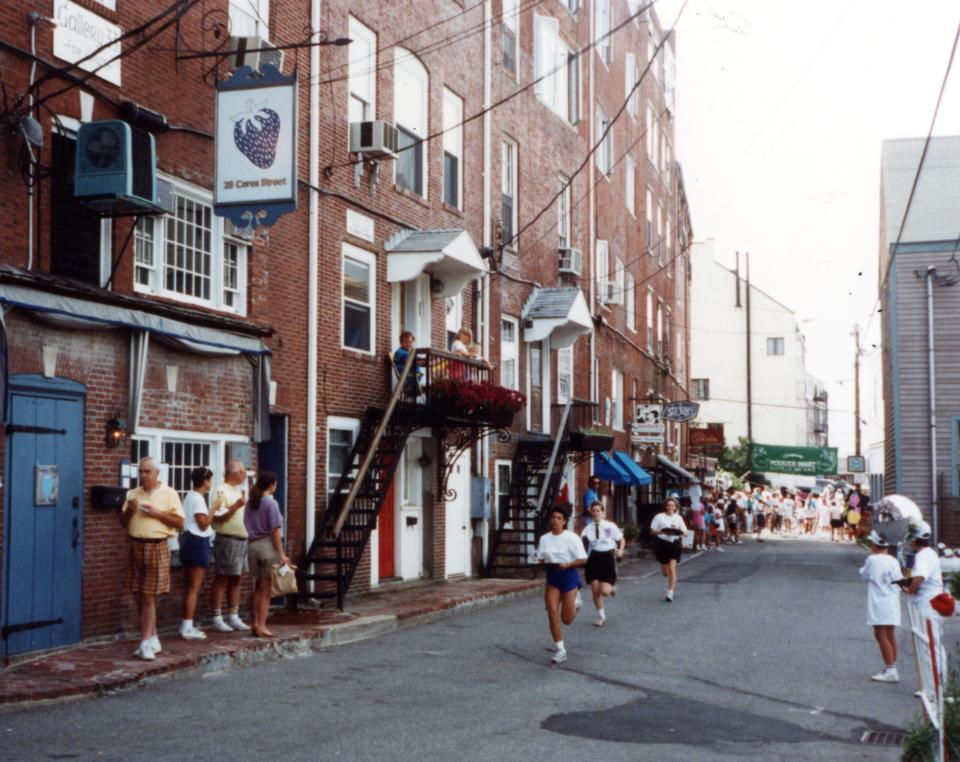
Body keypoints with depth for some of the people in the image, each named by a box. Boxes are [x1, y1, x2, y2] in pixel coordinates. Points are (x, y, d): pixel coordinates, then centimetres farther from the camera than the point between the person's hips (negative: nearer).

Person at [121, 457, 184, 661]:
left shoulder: (169, 494, -1)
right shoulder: (132, 494, 12)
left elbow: (179, 523, -5)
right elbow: (123, 523, 15)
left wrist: (157, 513, -14)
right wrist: (129, 511, -5)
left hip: (157, 546, -5)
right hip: (136, 545, 5)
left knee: (148, 598, -7)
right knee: (140, 598, 7)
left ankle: (145, 643, -7)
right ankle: (152, 639, 18)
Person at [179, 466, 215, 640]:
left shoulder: (190, 496, 16)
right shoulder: (198, 498, -15)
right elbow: (203, 524, -18)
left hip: (189, 540, 10)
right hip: (198, 543, -10)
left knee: (190, 586, 15)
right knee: (195, 587, -9)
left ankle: (186, 625, 19)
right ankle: (187, 628, -10)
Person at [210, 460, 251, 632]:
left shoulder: (238, 491, 17)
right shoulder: (222, 491, -11)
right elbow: (217, 517, -20)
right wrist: (235, 506, -27)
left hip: (241, 540, 9)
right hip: (227, 540, -9)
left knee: (235, 580, 12)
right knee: (221, 580, -3)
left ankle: (234, 617, 18)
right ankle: (217, 619, 0)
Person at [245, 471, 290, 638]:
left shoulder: (250, 503, 8)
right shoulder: (271, 503, -11)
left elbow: (247, 526, 9)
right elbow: (275, 531, -13)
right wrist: (281, 554, -11)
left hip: (253, 545, 6)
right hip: (268, 545, -6)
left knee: (258, 588, 15)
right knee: (266, 589, -1)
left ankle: (256, 623, 18)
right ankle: (261, 626, -2)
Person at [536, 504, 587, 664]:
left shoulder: (571, 538, -8)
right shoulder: (544, 539, 5)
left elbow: (583, 559, -8)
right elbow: (540, 559, 11)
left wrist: (568, 564, -22)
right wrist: (543, 564, -11)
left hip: (568, 575, -3)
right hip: (552, 576, 3)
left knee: (567, 619, -1)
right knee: (552, 613, -8)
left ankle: (574, 603, 35)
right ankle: (560, 649, 1)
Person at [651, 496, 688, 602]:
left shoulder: (678, 518, 5)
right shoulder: (659, 517, 0)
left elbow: (685, 533, 5)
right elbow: (652, 531, -1)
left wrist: (678, 531, -18)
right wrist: (662, 531, -20)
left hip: (675, 544, 0)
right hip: (663, 544, 0)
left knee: (672, 568, -14)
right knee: (665, 572, 10)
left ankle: (670, 593, -11)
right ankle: (673, 580, 47)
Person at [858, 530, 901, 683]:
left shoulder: (872, 560, -11)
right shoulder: (893, 561, 6)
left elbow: (863, 575, 3)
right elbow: (898, 580, 9)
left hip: (879, 603, -8)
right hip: (892, 602, 8)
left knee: (881, 635, -6)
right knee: (890, 636, 15)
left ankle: (890, 671, -12)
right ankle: (891, 668, 24)